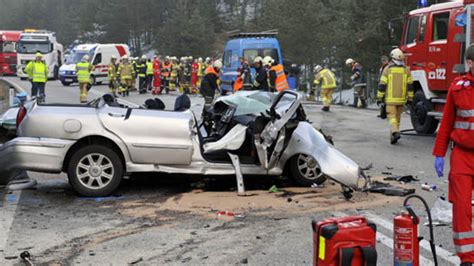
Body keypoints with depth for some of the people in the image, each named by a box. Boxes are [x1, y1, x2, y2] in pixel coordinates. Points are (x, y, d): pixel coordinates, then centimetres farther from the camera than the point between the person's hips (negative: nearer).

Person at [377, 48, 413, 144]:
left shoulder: (387, 69, -6)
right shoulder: (406, 69, 2)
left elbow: (382, 85, -6)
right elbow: (410, 85, 2)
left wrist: (379, 97, 1)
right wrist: (410, 98, 8)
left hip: (390, 98, -3)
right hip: (401, 98, 3)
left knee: (392, 116, -4)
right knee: (398, 117, 13)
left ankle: (395, 132, -26)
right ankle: (393, 136, 19)